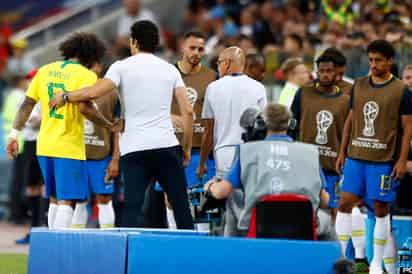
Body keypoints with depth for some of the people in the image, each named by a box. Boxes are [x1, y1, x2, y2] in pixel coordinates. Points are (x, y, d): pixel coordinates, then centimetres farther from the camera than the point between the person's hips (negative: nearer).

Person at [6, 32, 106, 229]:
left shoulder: (45, 70, 10)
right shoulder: (86, 75, -7)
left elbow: (27, 104, 9)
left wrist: (14, 134, 12)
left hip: (44, 146, 6)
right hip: (69, 147, -6)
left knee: (55, 199, 16)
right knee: (66, 202, -6)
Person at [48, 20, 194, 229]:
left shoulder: (122, 67, 3)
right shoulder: (170, 70, 11)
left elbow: (94, 92, -11)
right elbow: (187, 112, 5)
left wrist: (64, 97, 6)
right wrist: (187, 148, 13)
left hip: (134, 148, -2)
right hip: (167, 145, 2)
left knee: (132, 208, -6)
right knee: (181, 206, 7)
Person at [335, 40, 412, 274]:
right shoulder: (359, 86, 10)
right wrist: (342, 152, 11)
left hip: (384, 160, -4)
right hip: (355, 156, 4)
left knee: (381, 209, 2)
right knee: (345, 203, -2)